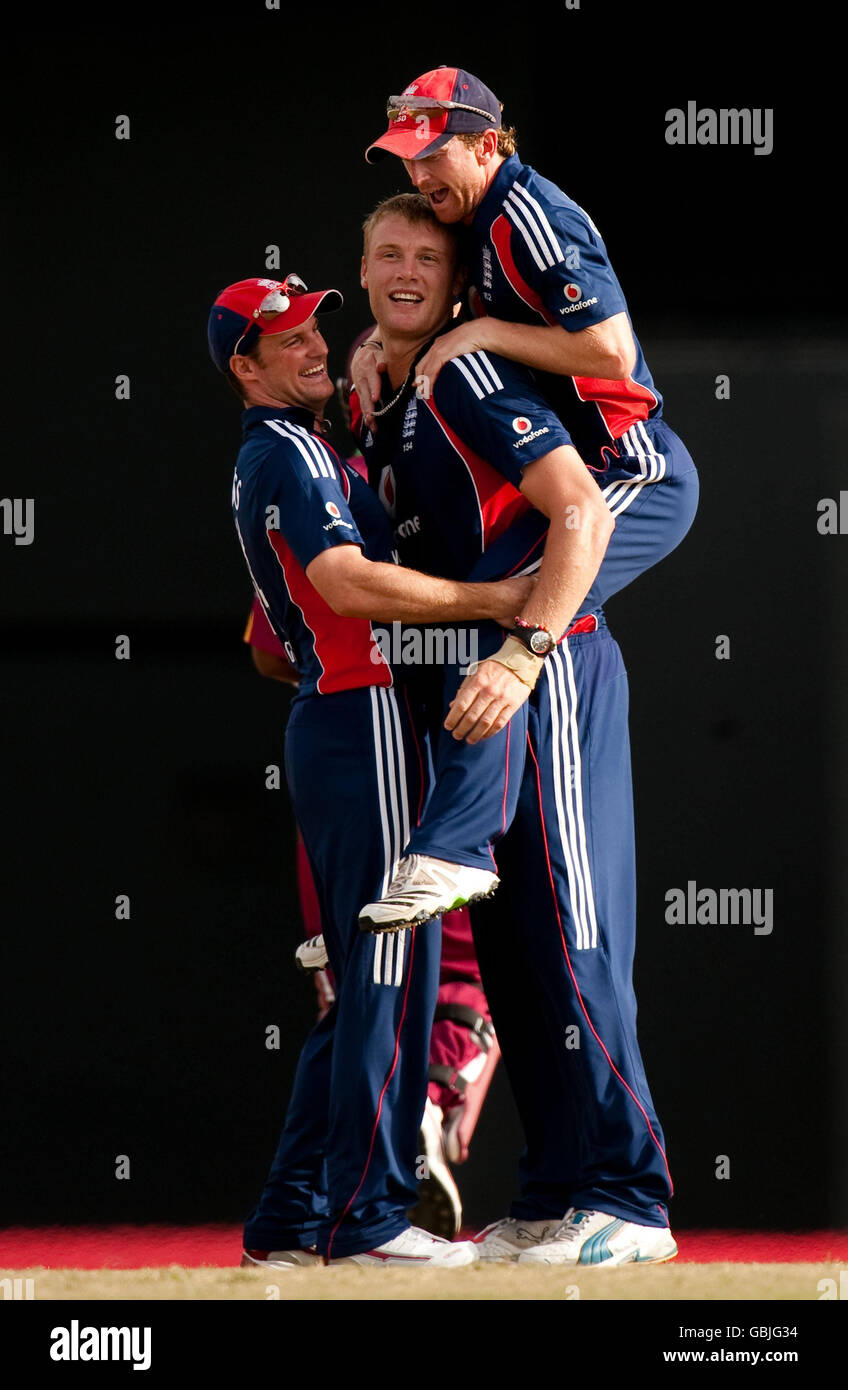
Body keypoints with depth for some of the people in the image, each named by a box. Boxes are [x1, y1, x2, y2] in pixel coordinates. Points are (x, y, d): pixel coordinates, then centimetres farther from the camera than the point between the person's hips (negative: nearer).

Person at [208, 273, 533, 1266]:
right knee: (392, 970, -10)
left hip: (327, 726, 10)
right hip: (365, 718, -10)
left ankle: (292, 1216, 12)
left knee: (365, 979, 12)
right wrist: (499, 598, -25)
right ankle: (367, 1211, -11)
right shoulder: (290, 453, -10)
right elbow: (348, 582, -23)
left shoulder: (268, 459, 22)